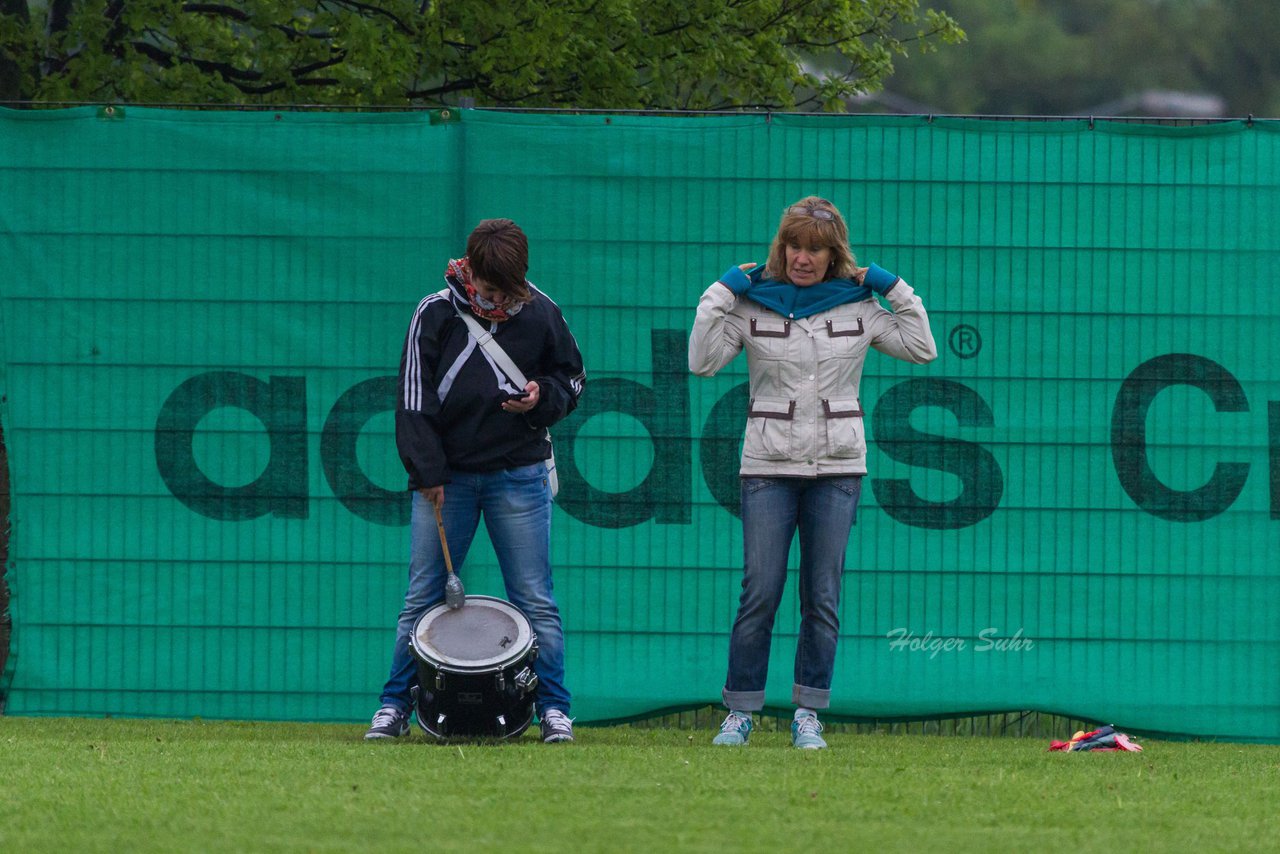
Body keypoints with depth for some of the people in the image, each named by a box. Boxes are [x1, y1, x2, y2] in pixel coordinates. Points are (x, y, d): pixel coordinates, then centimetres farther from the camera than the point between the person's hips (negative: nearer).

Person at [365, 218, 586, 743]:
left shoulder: (540, 313, -1)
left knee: (535, 599, 0)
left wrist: (542, 398, -10)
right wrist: (427, 473, -9)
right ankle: (396, 706, 9)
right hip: (447, 476, 0)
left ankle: (553, 708, 7)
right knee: (423, 597, 2)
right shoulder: (435, 314, -4)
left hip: (519, 476, 0)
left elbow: (572, 379, 13)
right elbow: (414, 400, -3)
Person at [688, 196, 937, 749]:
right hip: (769, 466, -1)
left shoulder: (858, 306, 5)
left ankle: (808, 714, 7)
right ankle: (739, 713, 2)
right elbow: (703, 362, -7)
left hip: (837, 467, 1)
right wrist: (721, 294, -8)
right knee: (759, 594, -6)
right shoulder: (752, 303, 1)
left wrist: (894, 290, 1)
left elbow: (922, 350, 7)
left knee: (823, 596, 1)